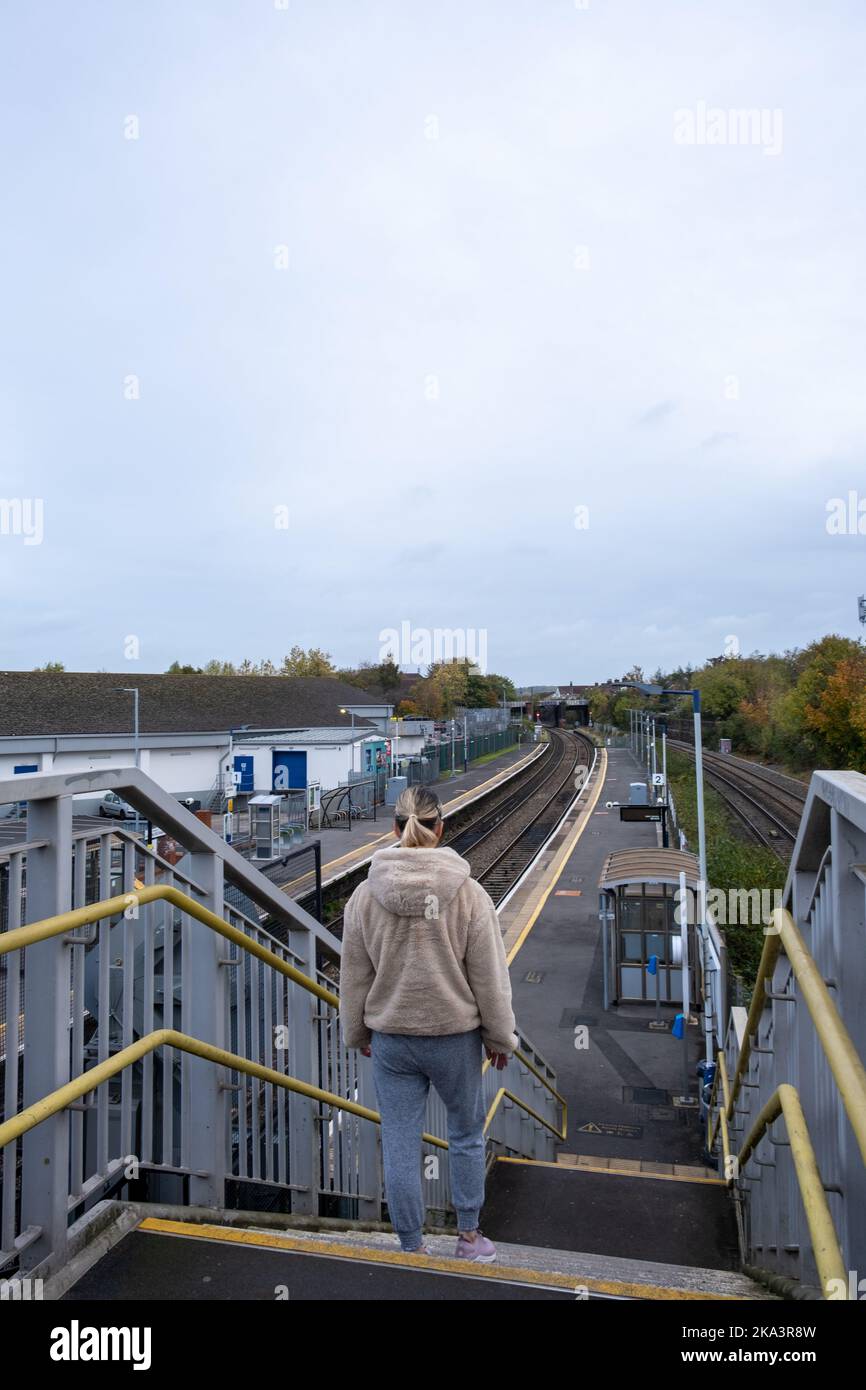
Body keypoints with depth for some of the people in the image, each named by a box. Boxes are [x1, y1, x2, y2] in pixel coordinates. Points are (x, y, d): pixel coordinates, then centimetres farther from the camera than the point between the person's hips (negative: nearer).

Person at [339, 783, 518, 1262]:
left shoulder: (365, 895, -10)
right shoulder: (468, 893, -16)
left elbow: (354, 976, 0)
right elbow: (490, 978, -9)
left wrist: (358, 1032, 16)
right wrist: (500, 1038, 6)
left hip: (390, 1039, 1)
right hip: (456, 1037, -1)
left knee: (399, 1147, 14)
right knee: (466, 1136, 22)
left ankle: (413, 1248, 29)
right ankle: (469, 1236, 36)